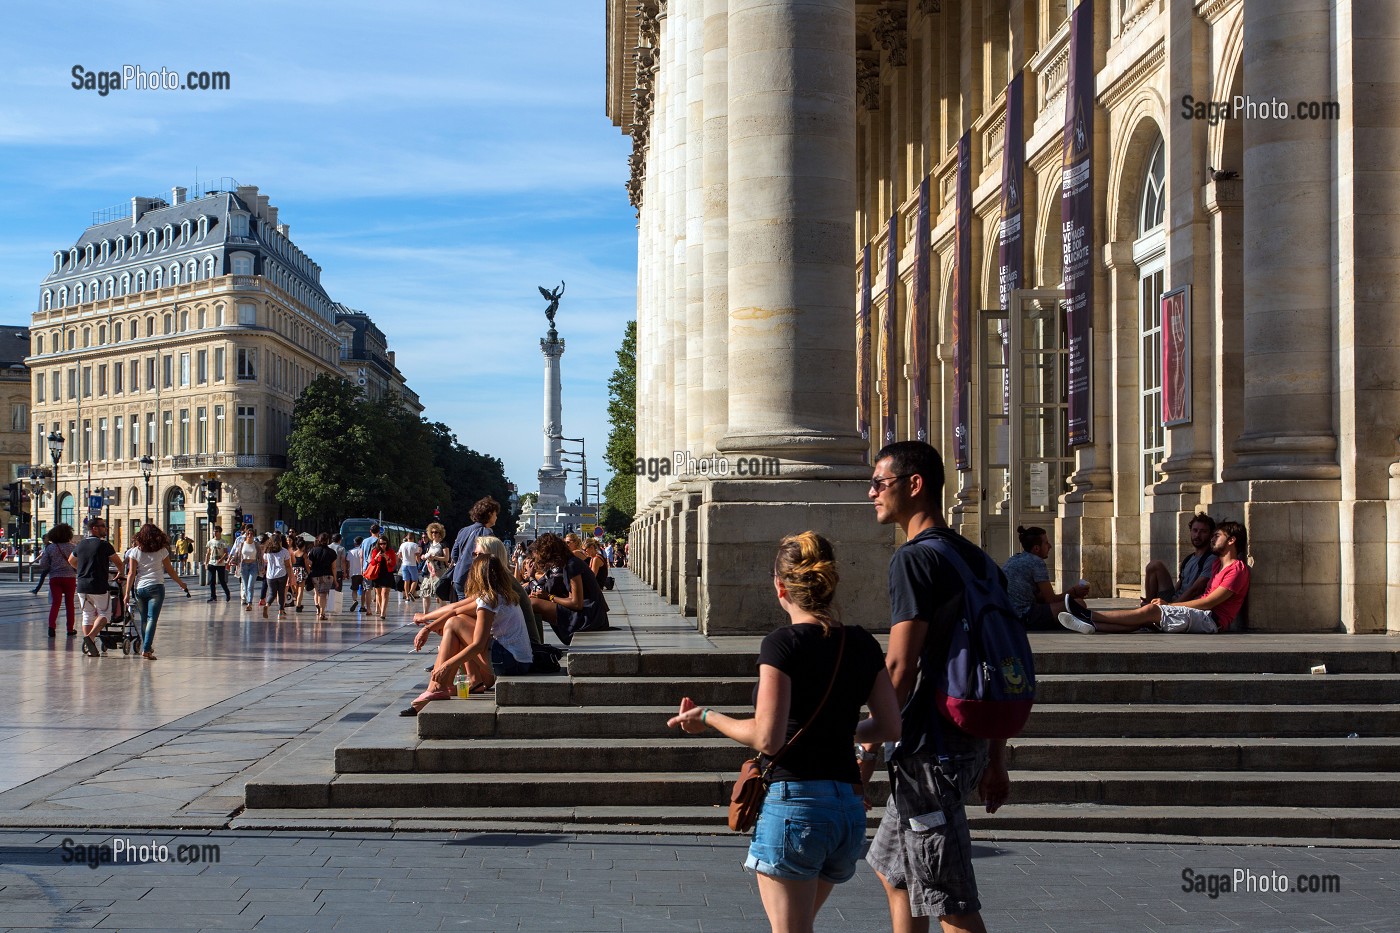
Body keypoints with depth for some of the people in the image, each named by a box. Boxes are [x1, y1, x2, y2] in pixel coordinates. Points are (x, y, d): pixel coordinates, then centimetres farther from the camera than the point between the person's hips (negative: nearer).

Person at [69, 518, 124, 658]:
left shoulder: (80, 545, 12)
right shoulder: (104, 545, -7)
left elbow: (71, 561, 29)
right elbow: (118, 563, -1)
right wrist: (120, 573, 20)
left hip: (82, 586, 6)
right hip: (99, 586, -6)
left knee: (87, 615, 12)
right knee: (103, 613, 6)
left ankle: (89, 648, 8)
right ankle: (90, 637, -16)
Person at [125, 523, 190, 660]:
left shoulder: (135, 551, 3)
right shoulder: (162, 551, 0)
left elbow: (131, 573, -1)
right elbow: (170, 571, 6)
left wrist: (127, 593, 1)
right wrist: (182, 584, 19)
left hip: (139, 588, 2)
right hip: (156, 587, -2)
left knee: (143, 619, 15)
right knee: (152, 618, -5)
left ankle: (146, 647, 25)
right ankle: (146, 649, -16)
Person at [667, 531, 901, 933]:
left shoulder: (783, 643, -11)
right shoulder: (863, 645, 6)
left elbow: (767, 738, -17)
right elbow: (889, 728, 10)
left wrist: (708, 718, -2)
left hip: (793, 801, -7)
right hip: (850, 807, 7)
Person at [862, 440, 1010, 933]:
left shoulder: (914, 559, -15)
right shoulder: (978, 559, 13)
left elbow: (899, 667, -20)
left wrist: (868, 751, -14)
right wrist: (995, 758, 20)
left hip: (929, 749, -10)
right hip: (969, 741, 10)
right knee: (893, 870, 23)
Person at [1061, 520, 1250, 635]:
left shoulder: (1237, 569, -5)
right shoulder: (1219, 566, 27)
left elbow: (1208, 602, -11)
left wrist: (1169, 605, -8)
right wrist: (1167, 603, 7)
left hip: (1210, 620, -9)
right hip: (1202, 616, 9)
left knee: (1150, 610, -21)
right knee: (1144, 619, -12)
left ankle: (1089, 615, -23)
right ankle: (1092, 625, -28)